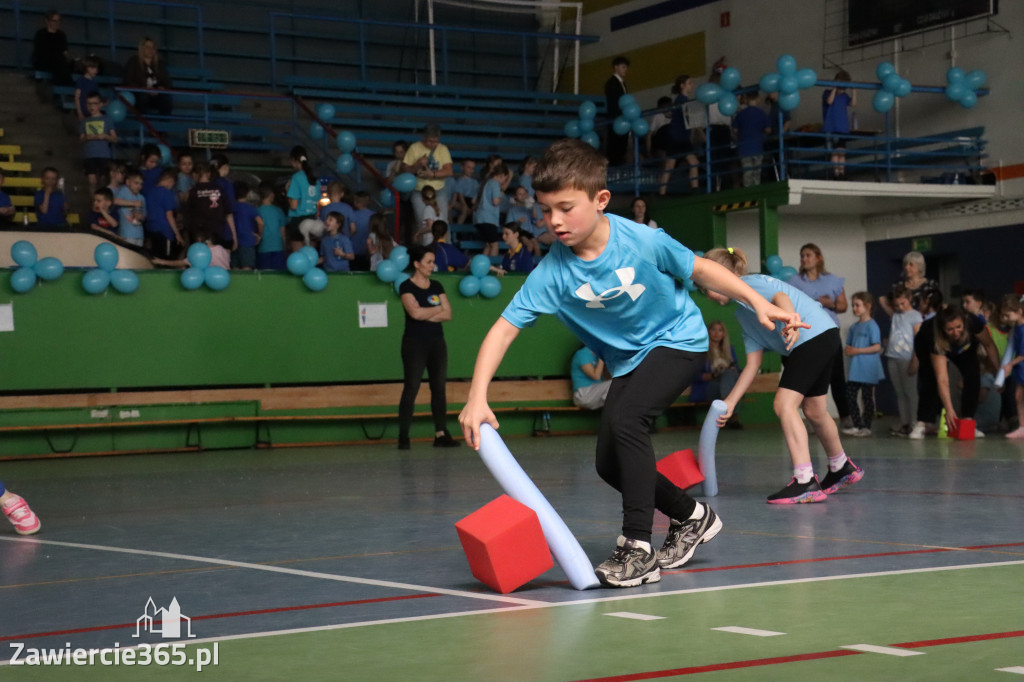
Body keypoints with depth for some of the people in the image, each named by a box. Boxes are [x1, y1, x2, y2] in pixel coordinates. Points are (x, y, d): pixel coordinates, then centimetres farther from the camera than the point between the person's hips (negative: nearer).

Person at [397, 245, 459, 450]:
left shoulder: (437, 286, 12)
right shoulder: (406, 287, -4)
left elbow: (448, 314, 3)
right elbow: (415, 312, -18)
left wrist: (426, 315, -10)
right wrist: (437, 310, -4)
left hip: (437, 341, 5)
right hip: (414, 343, -5)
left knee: (439, 388, 2)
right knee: (411, 389, -6)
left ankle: (441, 434, 4)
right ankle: (403, 437, -4)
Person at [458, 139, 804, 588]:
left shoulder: (643, 241, -26)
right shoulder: (552, 273, -20)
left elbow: (700, 270, -8)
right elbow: (503, 329, -24)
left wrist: (758, 303, -10)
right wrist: (477, 398, -36)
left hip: (678, 340, -5)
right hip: (627, 360, 5)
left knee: (625, 418, -28)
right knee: (610, 463, 3)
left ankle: (637, 546, -25)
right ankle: (691, 516, 28)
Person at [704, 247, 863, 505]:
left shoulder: (750, 284, -8)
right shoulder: (742, 314, 18)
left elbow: (780, 297, -32)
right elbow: (753, 364, 14)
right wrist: (730, 402, 9)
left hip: (817, 335, -10)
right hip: (799, 348, 10)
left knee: (784, 404, -16)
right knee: (814, 411, 21)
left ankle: (805, 482, -19)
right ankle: (842, 469, 42)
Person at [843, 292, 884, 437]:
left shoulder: (871, 325, -9)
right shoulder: (854, 327, 12)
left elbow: (877, 347, -16)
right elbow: (849, 345, 19)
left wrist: (858, 350, -18)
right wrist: (848, 350, -5)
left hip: (868, 369, -7)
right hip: (855, 369, 7)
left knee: (867, 397, 1)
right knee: (850, 396, 5)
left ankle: (866, 427, 10)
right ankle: (857, 425, 14)